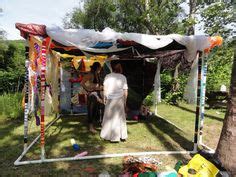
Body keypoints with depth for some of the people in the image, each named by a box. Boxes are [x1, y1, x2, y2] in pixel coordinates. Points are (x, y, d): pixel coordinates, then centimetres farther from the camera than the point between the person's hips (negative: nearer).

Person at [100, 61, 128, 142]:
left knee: (109, 117, 10)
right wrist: (125, 100, 11)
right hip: (120, 99, 1)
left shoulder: (107, 76, -4)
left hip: (110, 100, -1)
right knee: (120, 117, 11)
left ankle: (108, 136, 19)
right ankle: (122, 136, 21)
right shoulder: (123, 77, -2)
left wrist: (105, 98, 11)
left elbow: (105, 89, -1)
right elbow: (125, 91, -1)